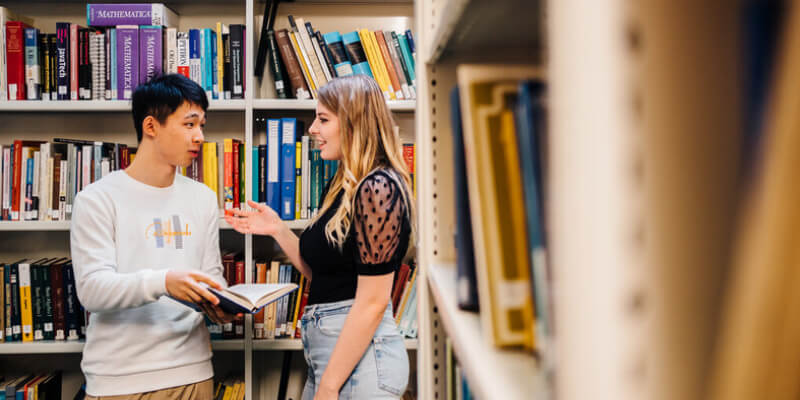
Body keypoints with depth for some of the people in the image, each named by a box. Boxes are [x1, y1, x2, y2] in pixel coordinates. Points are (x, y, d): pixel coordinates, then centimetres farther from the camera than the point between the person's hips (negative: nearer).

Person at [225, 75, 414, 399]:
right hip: (328, 351, 9)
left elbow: (373, 301, -20)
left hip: (359, 354, -9)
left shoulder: (378, 188, -16)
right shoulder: (343, 187, 11)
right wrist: (278, 230, 7)